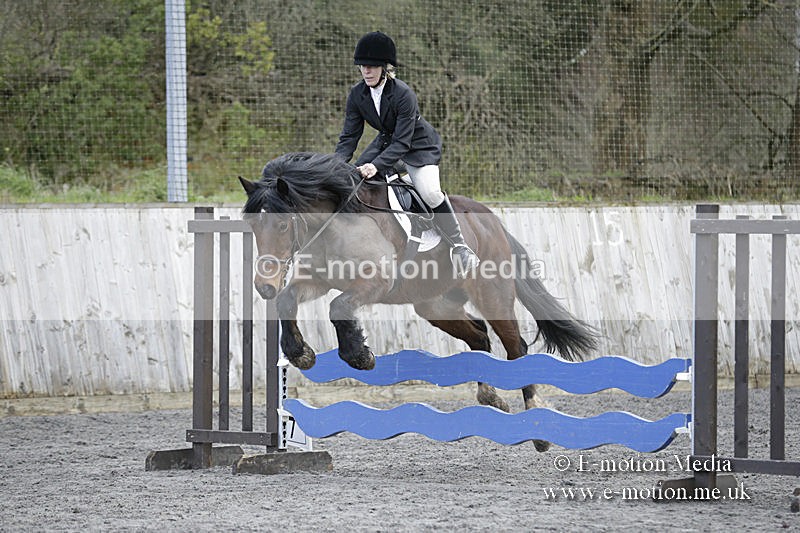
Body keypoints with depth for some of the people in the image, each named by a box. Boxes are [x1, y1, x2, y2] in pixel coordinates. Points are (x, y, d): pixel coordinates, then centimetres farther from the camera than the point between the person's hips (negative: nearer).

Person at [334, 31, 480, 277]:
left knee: (430, 192, -28)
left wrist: (376, 165, -44)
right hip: (386, 142, 6)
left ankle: (459, 246, -19)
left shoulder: (403, 94, -30)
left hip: (419, 146, -6)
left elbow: (402, 142, -32)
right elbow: (349, 136, -10)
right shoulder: (357, 95, -13)